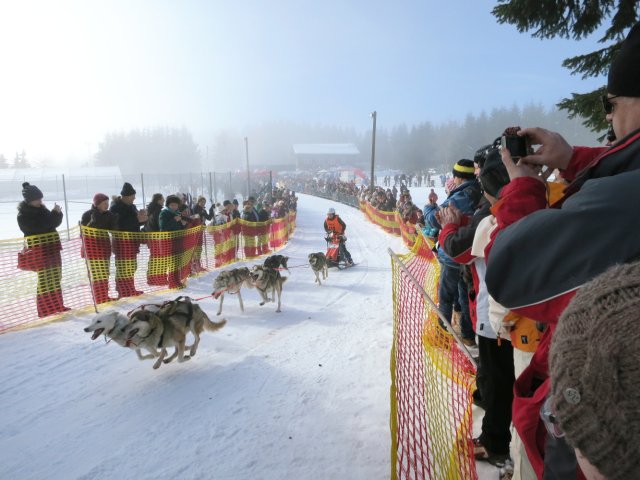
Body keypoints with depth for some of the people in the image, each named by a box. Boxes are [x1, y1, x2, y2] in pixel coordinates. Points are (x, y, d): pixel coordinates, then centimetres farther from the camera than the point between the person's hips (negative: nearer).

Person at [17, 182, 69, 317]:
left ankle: (56, 306, 22)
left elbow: (55, 223, 11)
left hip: (52, 247, 7)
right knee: (45, 279, -8)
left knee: (56, 278, 11)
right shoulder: (23, 215, -10)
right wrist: (54, 213, -17)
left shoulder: (41, 209, 12)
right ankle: (46, 310, -2)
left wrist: (57, 213, -8)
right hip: (39, 249, -7)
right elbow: (41, 226, -21)